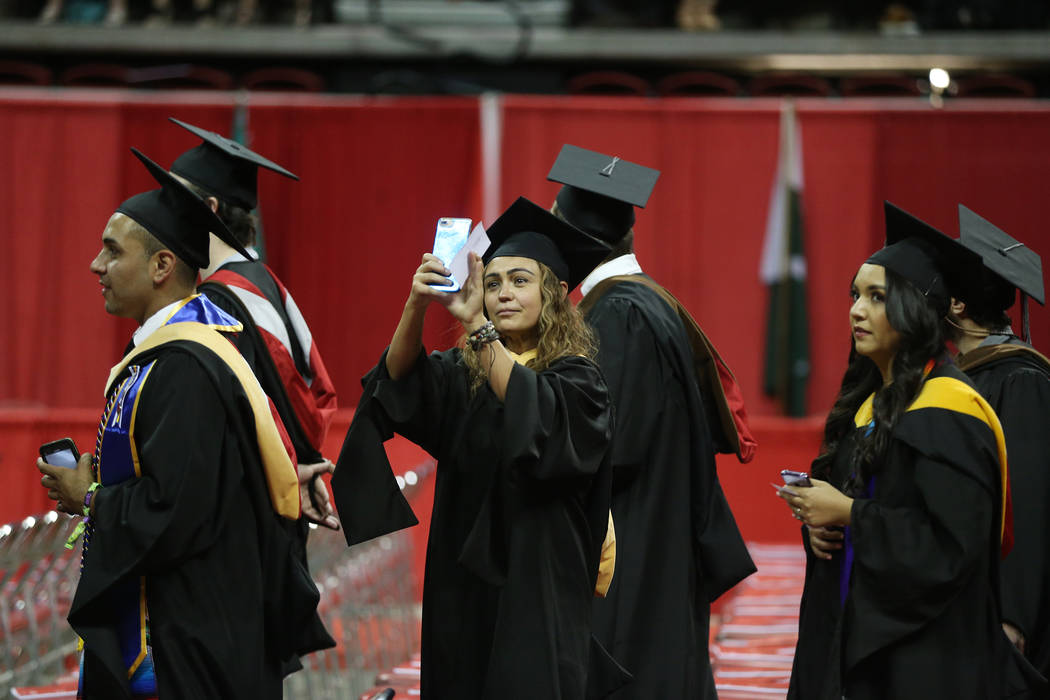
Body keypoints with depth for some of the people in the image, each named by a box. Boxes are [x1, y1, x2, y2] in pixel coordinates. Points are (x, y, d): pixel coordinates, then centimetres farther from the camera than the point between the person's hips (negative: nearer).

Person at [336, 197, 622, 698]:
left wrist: (475, 324, -34)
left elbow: (531, 412, -26)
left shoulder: (576, 378, -4)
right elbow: (402, 381, -10)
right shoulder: (463, 372, 9)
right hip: (463, 584, 4)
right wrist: (417, 304, -29)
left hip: (534, 586, -4)